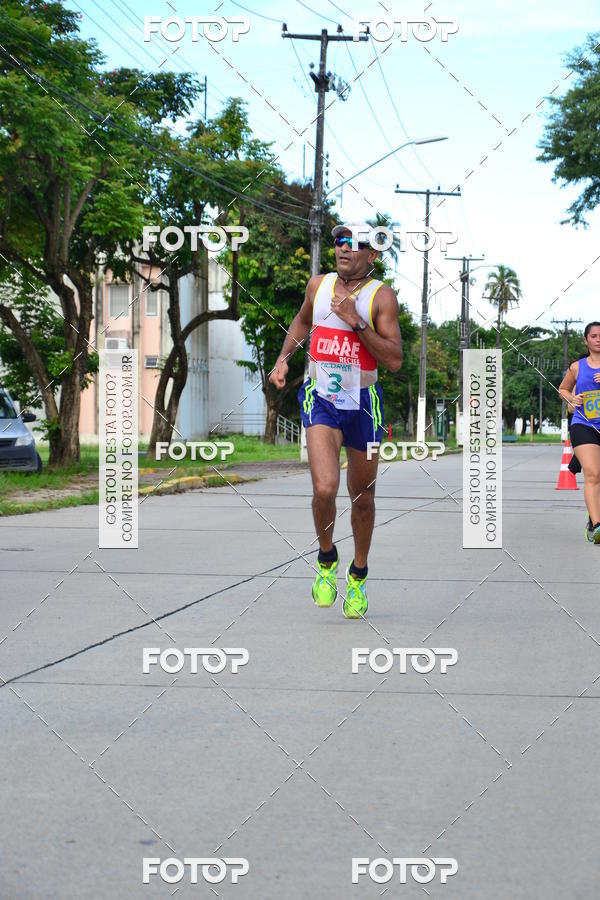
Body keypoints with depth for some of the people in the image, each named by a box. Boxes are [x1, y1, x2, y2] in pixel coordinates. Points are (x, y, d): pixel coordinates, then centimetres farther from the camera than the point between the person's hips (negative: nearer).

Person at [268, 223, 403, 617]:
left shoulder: (382, 296, -8)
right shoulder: (318, 285, 3)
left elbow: (395, 360, -16)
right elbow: (303, 320, 26)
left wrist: (356, 321, -22)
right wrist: (284, 357, 11)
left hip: (363, 405, -1)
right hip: (321, 400, 1)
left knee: (363, 498, 12)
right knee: (324, 489, -20)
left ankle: (358, 575, 34)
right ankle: (327, 559, 7)